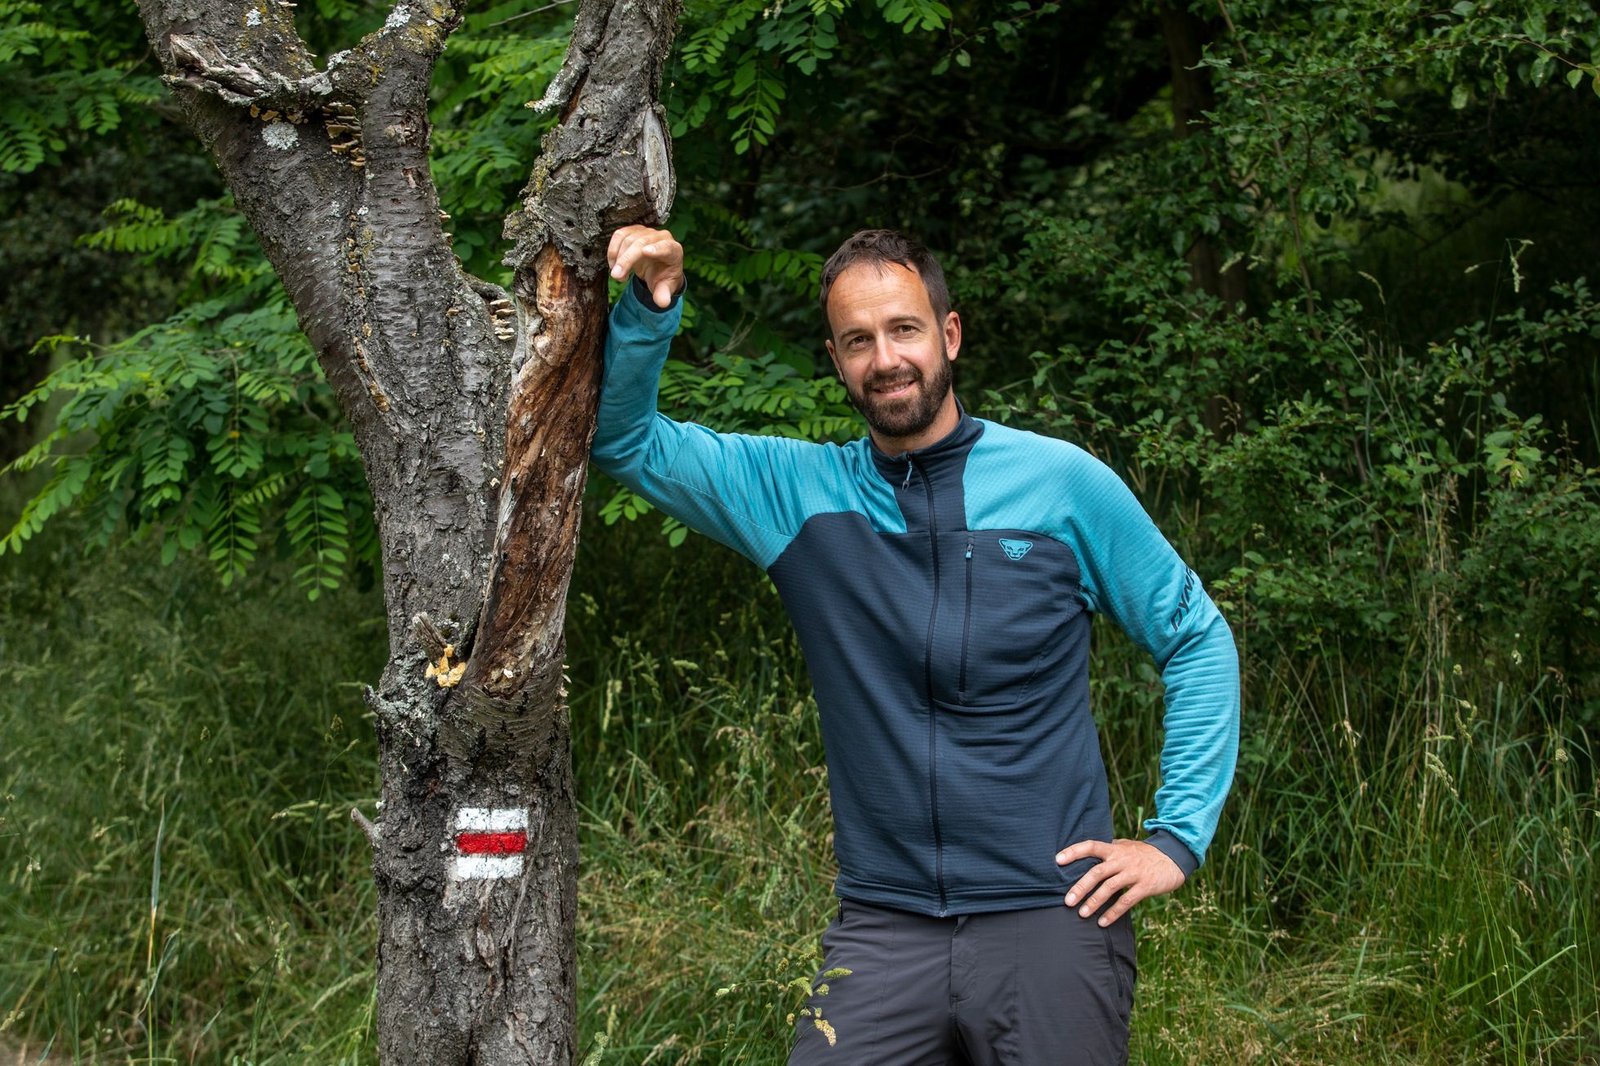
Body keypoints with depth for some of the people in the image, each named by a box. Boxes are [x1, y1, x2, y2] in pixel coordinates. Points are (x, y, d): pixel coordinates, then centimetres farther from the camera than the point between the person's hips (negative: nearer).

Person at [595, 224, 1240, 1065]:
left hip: (1050, 922, -1)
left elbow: (1196, 641, 8)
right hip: (883, 927, 1)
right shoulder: (797, 493, 5)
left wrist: (1178, 836, 1)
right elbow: (624, 439, 5)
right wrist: (647, 306, -13)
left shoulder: (1064, 484, 0)